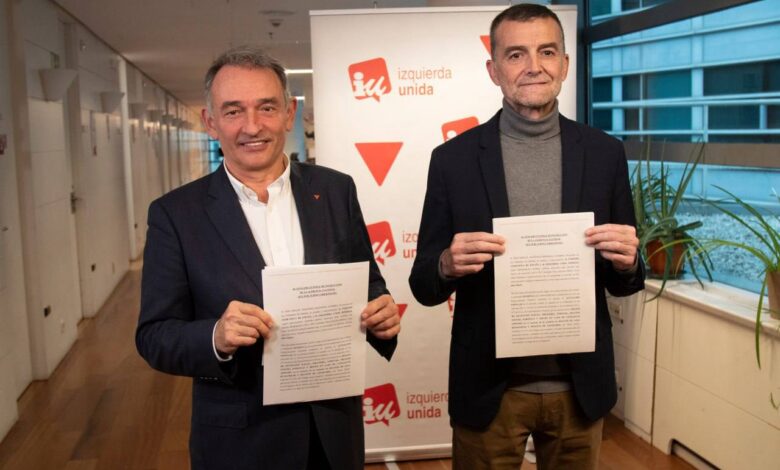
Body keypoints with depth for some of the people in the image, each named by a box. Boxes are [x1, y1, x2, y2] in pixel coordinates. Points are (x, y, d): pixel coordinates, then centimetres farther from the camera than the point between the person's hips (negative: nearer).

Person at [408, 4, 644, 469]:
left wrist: (628, 262, -17)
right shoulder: (454, 158, -6)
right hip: (489, 388, -1)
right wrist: (447, 265, -23)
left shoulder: (605, 153, -1)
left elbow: (621, 282, 5)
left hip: (580, 386, 2)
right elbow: (424, 286, -2)